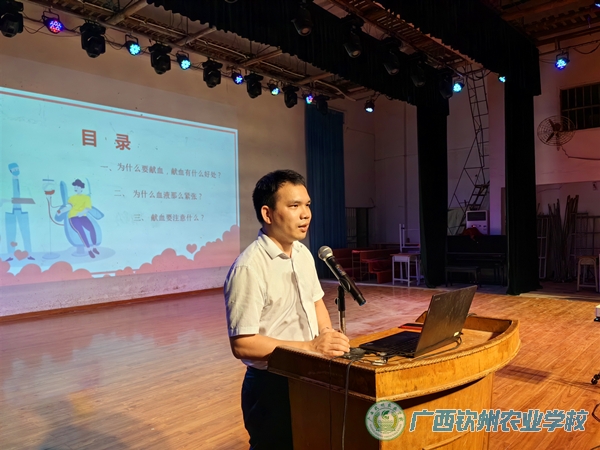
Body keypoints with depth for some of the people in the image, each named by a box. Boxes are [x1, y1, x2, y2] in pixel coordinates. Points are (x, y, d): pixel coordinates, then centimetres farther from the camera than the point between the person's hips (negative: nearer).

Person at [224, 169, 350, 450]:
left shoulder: (303, 253, 2)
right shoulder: (248, 268, -25)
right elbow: (242, 344, -25)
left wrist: (329, 340, -4)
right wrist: (310, 347, -28)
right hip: (271, 387, -8)